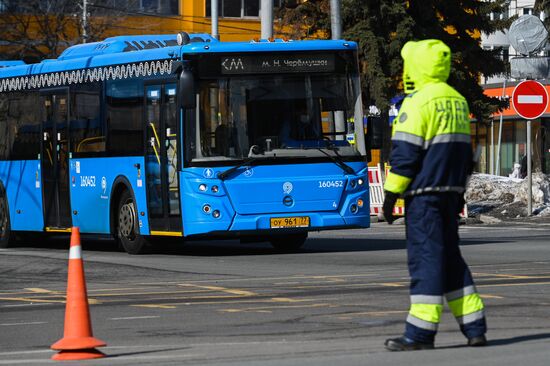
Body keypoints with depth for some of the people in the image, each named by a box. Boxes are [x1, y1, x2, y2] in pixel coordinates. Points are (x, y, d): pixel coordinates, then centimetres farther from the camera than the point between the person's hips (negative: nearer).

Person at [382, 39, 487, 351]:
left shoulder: (418, 102, -12)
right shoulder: (458, 101, 15)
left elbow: (405, 154, -15)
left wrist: (391, 194, -10)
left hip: (424, 192, -8)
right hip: (451, 193, 8)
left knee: (426, 257, -7)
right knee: (450, 256, 14)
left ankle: (421, 333, -7)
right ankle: (475, 328, 12)